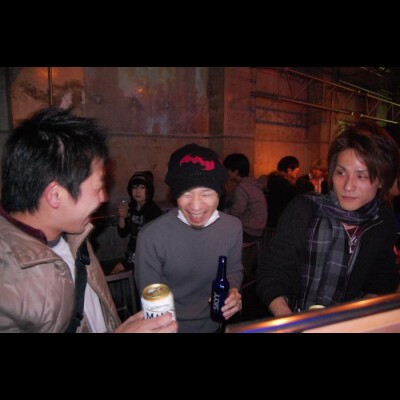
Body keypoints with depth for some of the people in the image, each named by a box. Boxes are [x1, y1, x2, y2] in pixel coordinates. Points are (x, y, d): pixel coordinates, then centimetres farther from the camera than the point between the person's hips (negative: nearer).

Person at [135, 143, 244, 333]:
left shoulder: (233, 227, -15)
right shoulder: (151, 236, -25)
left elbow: (234, 271, 1)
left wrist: (233, 291, -17)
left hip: (214, 324, 3)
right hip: (172, 326, -2)